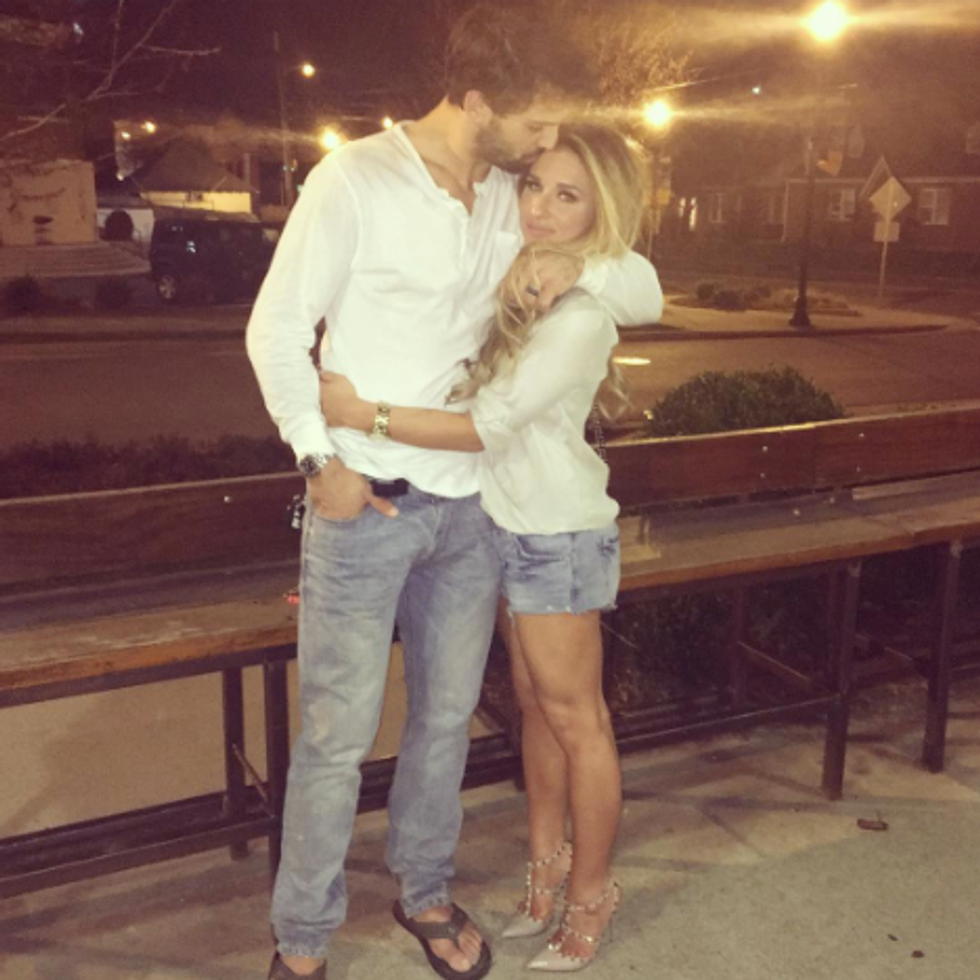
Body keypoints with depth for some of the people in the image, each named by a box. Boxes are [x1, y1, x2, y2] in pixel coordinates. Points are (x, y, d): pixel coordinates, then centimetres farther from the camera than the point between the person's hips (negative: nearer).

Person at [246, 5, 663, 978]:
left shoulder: (516, 202, 5)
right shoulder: (355, 179, -11)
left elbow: (646, 293, 9)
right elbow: (277, 330, -6)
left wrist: (581, 267, -11)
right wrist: (321, 459, -12)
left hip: (470, 504, 5)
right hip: (364, 503, -5)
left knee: (447, 716, 16)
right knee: (337, 735, 3)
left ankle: (423, 891, 38)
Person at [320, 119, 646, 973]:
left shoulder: (582, 315, -22)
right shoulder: (521, 282, 5)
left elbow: (487, 425, -24)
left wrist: (363, 415, -23)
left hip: (558, 532, -8)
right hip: (515, 519, 8)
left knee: (574, 716, 7)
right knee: (536, 702, 18)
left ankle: (590, 894, 25)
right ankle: (546, 861, 35)